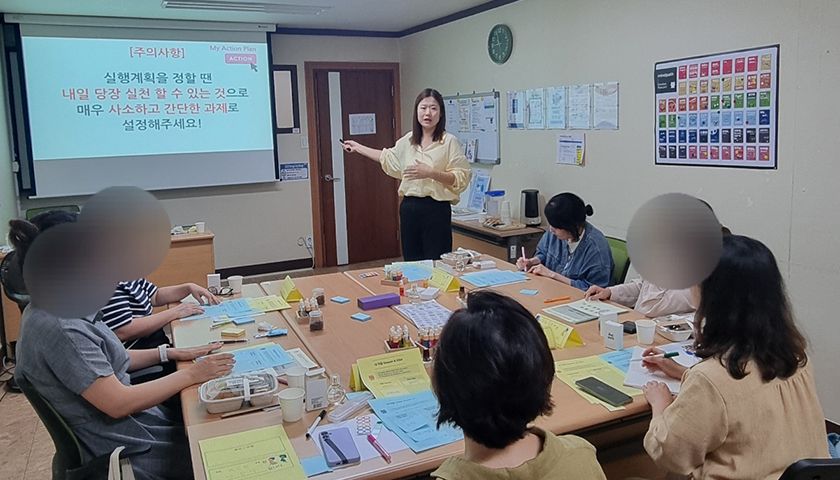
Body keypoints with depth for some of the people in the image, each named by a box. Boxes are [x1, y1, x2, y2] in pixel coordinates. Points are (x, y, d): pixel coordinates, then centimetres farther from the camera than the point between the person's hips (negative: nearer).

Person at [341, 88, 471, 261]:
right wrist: (358, 147, 34)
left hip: (436, 209, -5)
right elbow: (389, 157, 29)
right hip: (409, 208, 5)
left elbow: (462, 177, -11)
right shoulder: (409, 140, 10)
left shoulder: (450, 141, -7)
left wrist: (430, 173, -21)